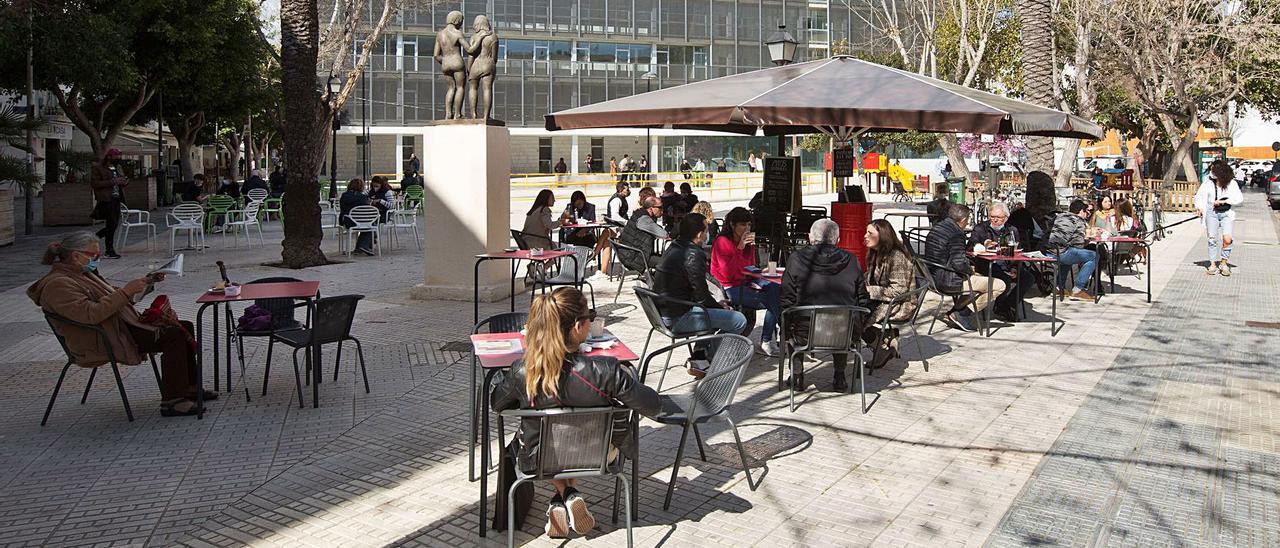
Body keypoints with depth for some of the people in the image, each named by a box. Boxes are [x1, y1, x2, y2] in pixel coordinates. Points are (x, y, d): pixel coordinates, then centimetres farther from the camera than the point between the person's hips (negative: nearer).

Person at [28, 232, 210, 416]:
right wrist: (126, 292, -25)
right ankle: (171, 401, -22)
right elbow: (91, 314, -28)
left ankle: (189, 388, 11)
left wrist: (146, 282, 13)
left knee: (185, 328, 5)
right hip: (102, 342, -11)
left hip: (121, 325, 11)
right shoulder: (57, 284, -15)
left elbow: (114, 296, 27)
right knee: (174, 336, -23)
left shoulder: (84, 273, 17)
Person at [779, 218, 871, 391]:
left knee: (789, 324, 33)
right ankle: (839, 377, 35)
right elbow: (863, 300, 7)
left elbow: (785, 301, 0)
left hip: (806, 334, -1)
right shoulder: (850, 260, 3)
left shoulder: (796, 259, -2)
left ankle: (797, 375, 35)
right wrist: (857, 325, 25)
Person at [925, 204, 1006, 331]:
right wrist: (970, 269, -4)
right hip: (949, 281, -10)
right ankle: (959, 314, -3)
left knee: (978, 278, 33)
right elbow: (959, 264, -25)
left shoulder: (935, 228, 11)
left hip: (934, 277, 10)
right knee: (999, 286, -6)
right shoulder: (956, 234, -19)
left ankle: (953, 313, 20)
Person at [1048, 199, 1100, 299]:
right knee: (1094, 256, -5)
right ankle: (1078, 290, -9)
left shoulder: (1059, 217, 21)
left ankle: (1060, 287, 31)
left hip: (1049, 252, 9)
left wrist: (1085, 232, 32)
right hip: (1060, 253, -9)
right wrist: (1086, 235, 11)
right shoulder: (1079, 221, -1)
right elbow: (1078, 244, -8)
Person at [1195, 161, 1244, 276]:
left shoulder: (1232, 184, -2)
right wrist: (1199, 208, -5)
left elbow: (1240, 199, -6)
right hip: (1212, 212, 1)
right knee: (1212, 239, -2)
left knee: (1227, 239, -14)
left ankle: (1224, 263, 4)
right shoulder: (1208, 184, 1)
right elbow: (1199, 196, 11)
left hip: (1226, 214, -1)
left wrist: (1223, 201, -14)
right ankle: (1213, 264, 8)